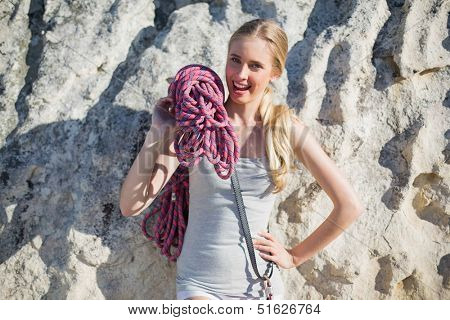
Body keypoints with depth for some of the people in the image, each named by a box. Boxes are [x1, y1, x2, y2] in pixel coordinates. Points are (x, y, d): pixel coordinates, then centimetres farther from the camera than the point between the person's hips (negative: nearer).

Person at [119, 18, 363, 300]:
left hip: (261, 287, 0)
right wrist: (158, 133, -16)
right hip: (199, 285, 0)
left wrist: (295, 256, 3)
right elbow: (130, 206, -9)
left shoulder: (287, 129, -4)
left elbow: (349, 207, 0)